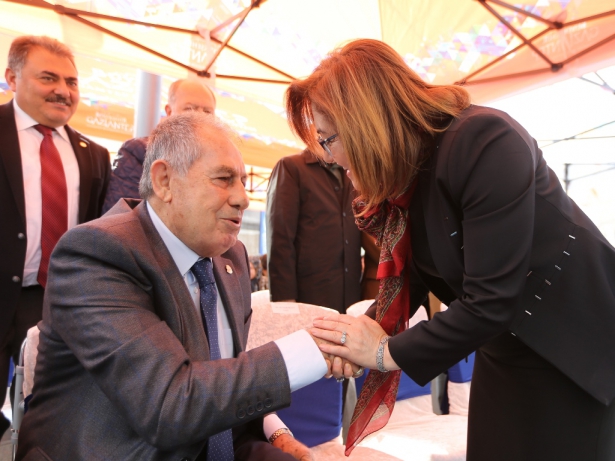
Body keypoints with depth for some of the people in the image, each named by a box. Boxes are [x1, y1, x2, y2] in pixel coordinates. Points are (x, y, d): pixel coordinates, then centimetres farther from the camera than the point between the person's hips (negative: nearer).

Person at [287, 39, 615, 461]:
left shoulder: (485, 141, -29)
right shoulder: (400, 179, -5)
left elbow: (489, 302, -30)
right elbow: (408, 281, 0)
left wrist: (388, 353, -22)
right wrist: (354, 340, -14)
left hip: (576, 348, -6)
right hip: (504, 347, 7)